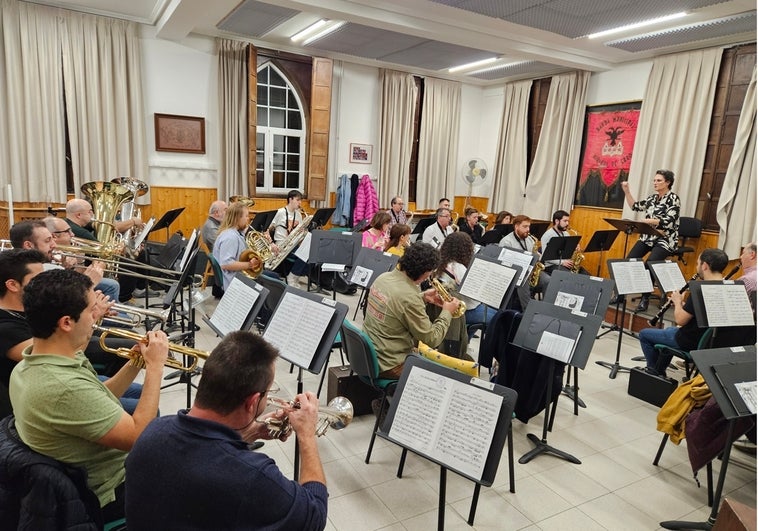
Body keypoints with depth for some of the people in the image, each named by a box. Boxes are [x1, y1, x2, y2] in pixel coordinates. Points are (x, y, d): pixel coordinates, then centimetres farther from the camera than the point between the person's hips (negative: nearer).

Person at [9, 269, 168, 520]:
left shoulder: (29, 365, -7)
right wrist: (155, 367, -22)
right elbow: (139, 438, -29)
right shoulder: (64, 387, -36)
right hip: (110, 493, -8)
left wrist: (135, 364, -5)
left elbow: (97, 402, 6)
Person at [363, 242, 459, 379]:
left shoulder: (383, 277, -3)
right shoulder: (409, 298, -27)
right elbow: (432, 340, -17)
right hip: (387, 366, -9)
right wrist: (447, 312, -4)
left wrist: (422, 297, 10)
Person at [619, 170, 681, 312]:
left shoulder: (673, 199, -9)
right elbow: (635, 206, 19)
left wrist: (646, 221, -30)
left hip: (664, 240, -6)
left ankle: (645, 300, -16)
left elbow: (668, 221, -20)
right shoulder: (652, 197, 11)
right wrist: (626, 191, 8)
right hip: (647, 237, 7)